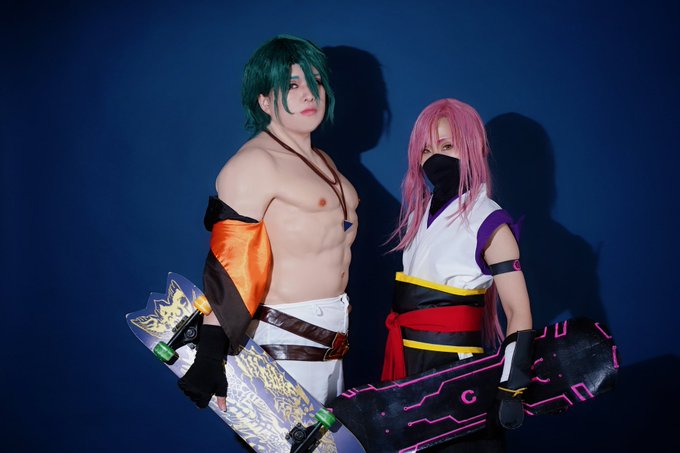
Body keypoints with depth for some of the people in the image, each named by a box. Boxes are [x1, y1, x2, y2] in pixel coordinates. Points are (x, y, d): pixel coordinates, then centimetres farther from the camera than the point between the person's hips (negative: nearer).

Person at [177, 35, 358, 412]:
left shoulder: (321, 160, 15)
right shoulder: (255, 162, -12)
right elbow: (229, 261, -20)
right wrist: (211, 350, -27)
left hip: (330, 335, 9)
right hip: (284, 335, -9)